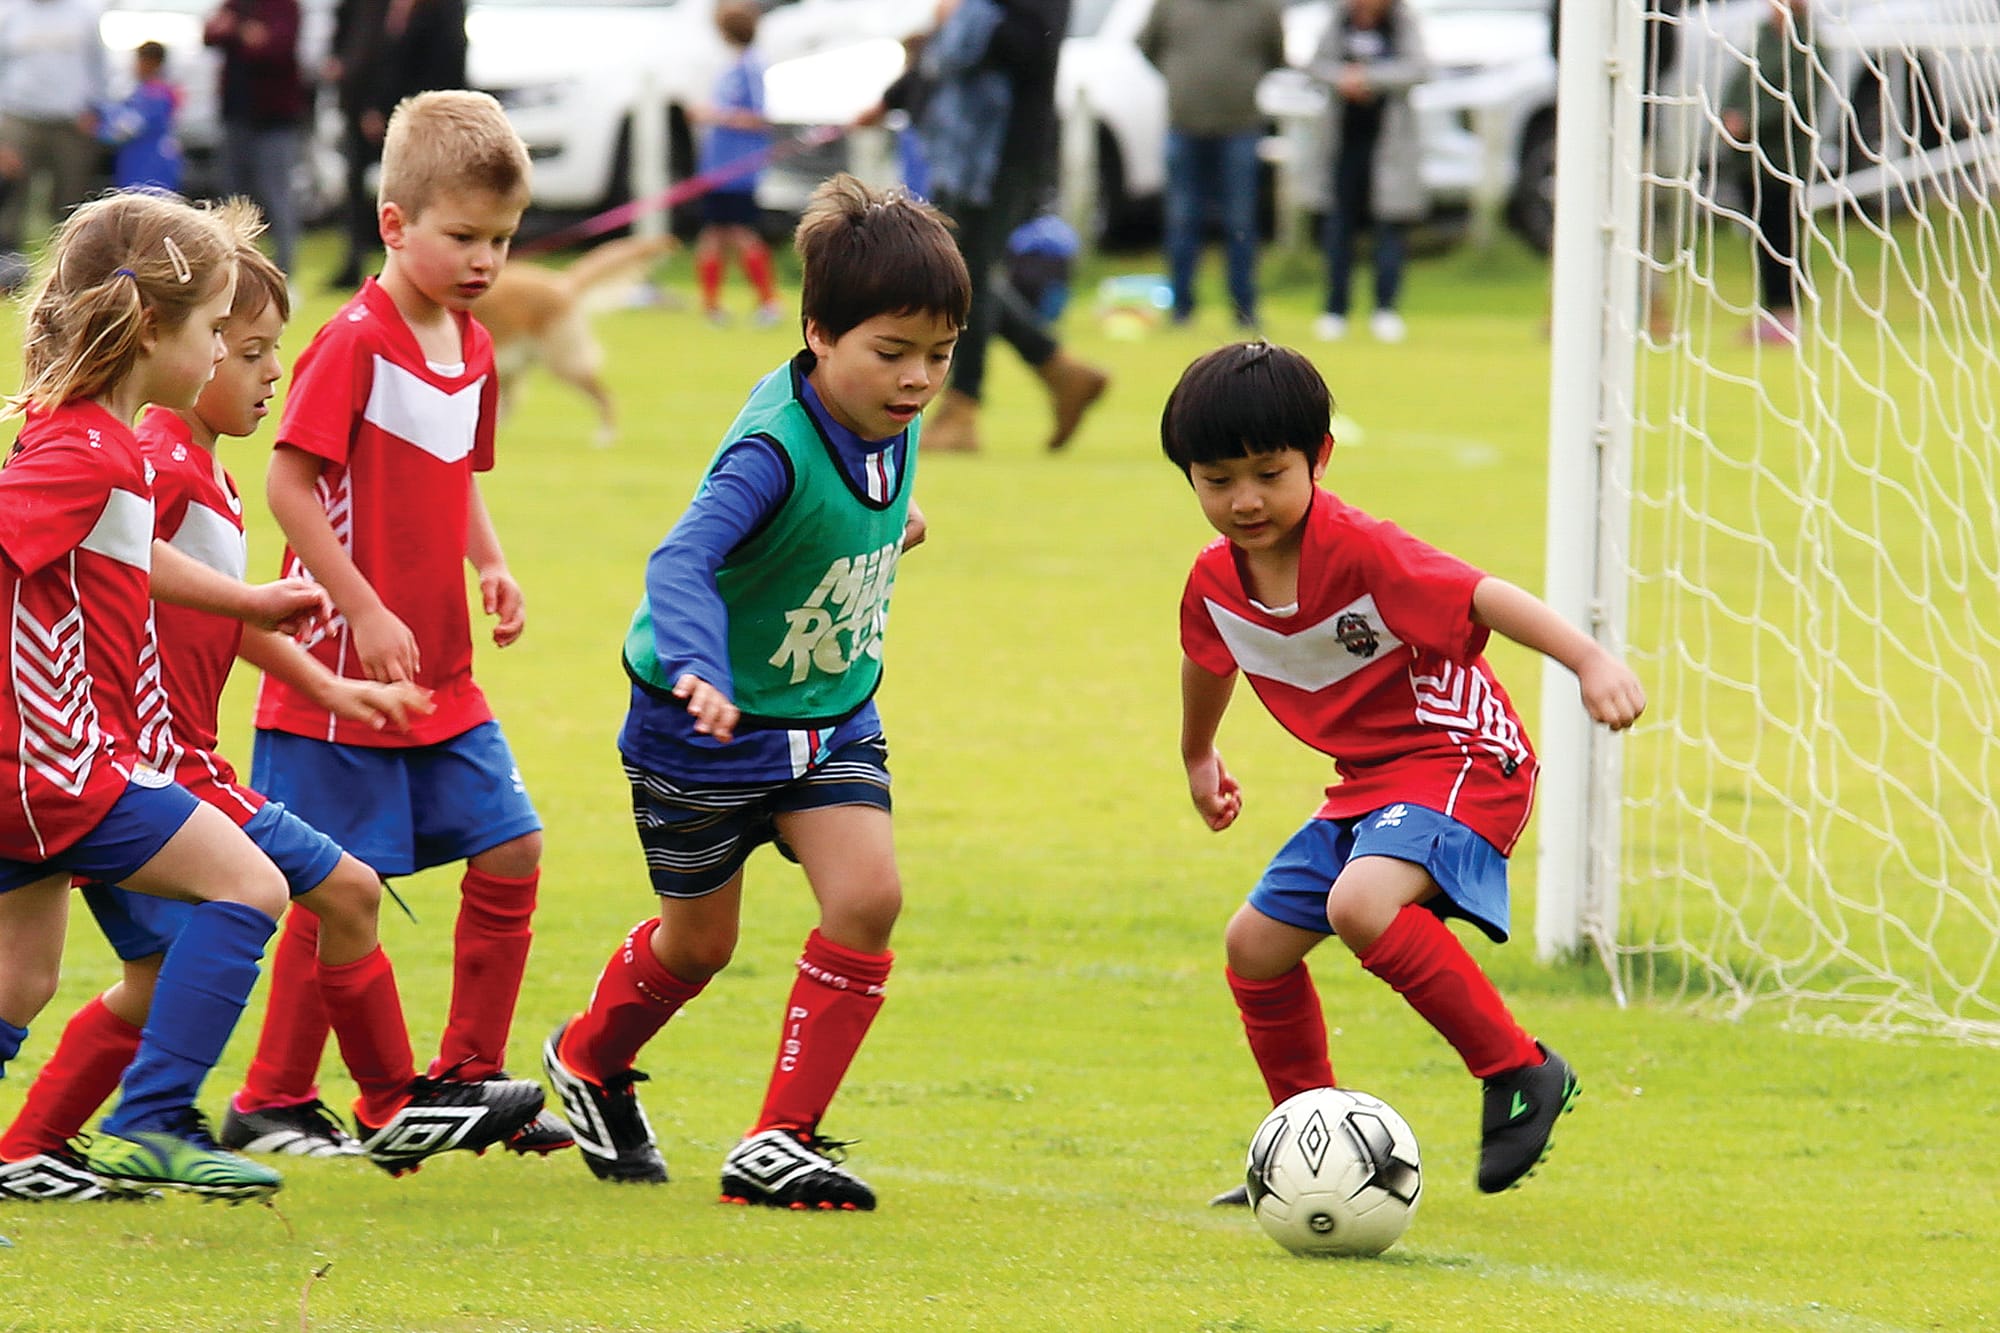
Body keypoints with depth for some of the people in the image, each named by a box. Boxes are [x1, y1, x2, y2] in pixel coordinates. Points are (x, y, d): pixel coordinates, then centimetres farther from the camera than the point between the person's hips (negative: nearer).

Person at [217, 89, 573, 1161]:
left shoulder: (473, 349, 10)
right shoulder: (353, 345, -15)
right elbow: (290, 482, -18)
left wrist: (490, 565, 5)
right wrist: (366, 613, -21)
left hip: (439, 675, 8)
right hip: (343, 670, -8)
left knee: (510, 851, 5)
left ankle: (468, 1076, 16)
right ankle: (272, 1103, 7)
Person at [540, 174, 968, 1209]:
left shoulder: (891, 422, -9)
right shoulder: (775, 448, -33)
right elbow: (680, 562, -49)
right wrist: (699, 673, -65)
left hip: (831, 715, 6)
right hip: (707, 727, -6)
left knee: (868, 895, -15)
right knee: (699, 941, 11)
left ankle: (779, 1141, -6)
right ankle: (590, 1060, 44)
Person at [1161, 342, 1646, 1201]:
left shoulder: (1360, 554, -25)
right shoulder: (1215, 583, -2)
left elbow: (1488, 598, -33)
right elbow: (1209, 663, 22)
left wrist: (1591, 662, -48)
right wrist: (1197, 758, 39)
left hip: (1459, 760, -9)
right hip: (1366, 784, 9)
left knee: (1362, 903, -33)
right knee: (1256, 944, 9)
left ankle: (1519, 1074, -22)